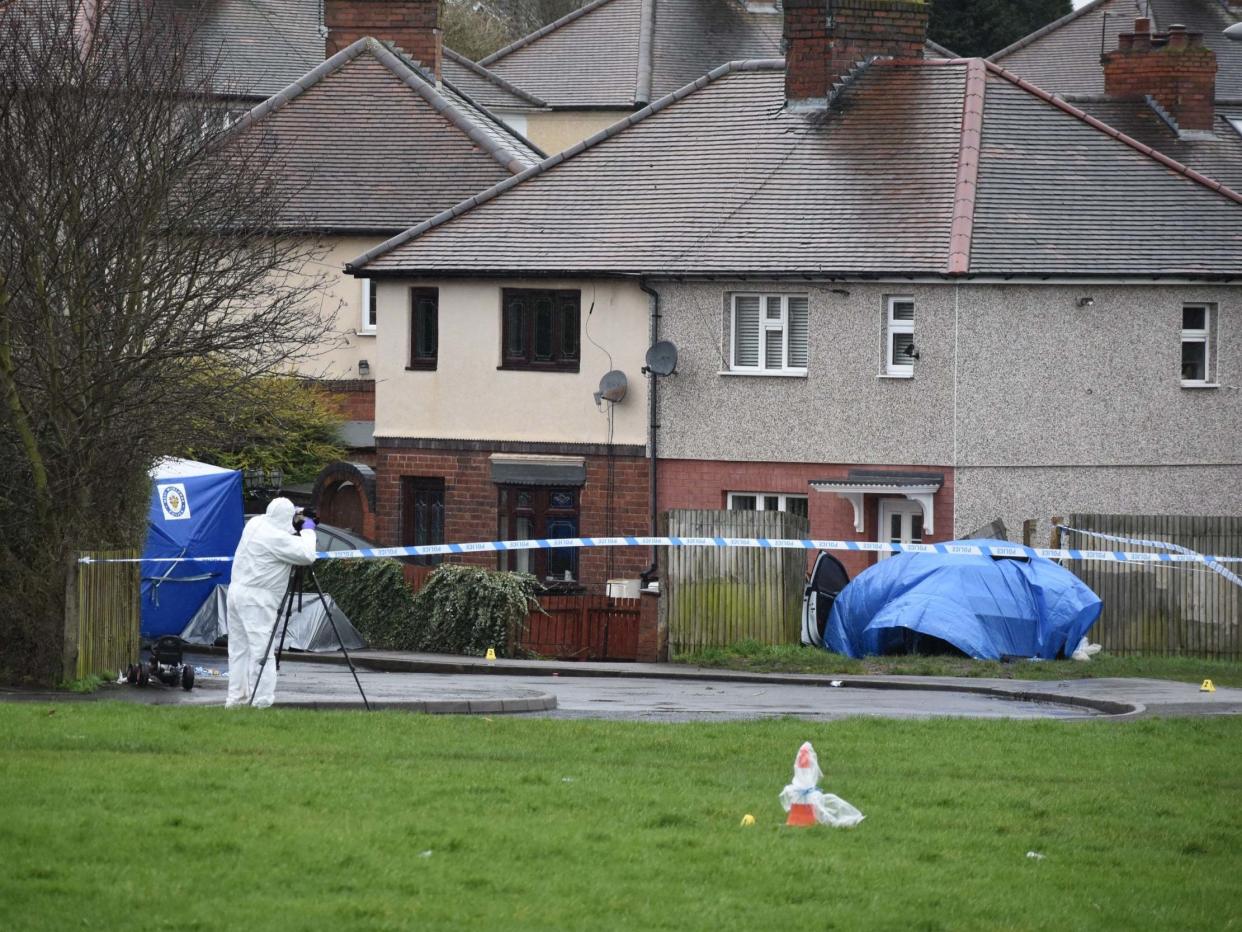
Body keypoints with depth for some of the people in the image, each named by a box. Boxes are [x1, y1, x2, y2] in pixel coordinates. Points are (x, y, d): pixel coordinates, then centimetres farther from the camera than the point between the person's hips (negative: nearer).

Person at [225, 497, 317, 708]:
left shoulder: (255, 524, 9)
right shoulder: (277, 538, -17)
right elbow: (307, 555, -18)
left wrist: (298, 532, 18)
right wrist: (308, 531, -3)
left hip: (237, 590, 9)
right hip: (257, 599, -9)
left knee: (239, 648, 12)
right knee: (261, 649, -9)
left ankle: (235, 698, 15)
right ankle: (262, 701, -12)